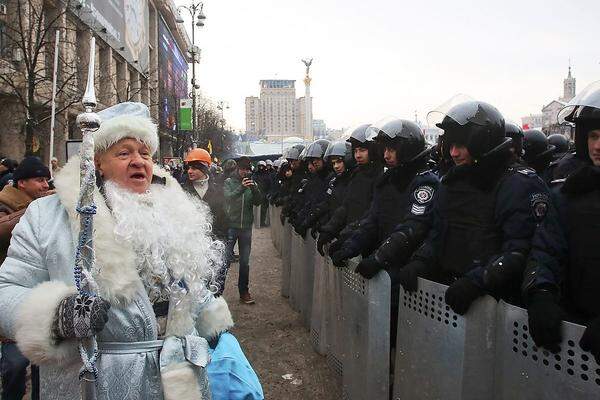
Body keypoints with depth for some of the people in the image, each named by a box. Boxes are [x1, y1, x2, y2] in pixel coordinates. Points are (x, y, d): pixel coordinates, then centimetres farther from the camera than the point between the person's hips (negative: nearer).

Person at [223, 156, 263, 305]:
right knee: (226, 260, -3)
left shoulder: (252, 183, 8)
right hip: (231, 225, -3)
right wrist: (241, 188, -32)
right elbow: (228, 197, -18)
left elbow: (258, 201, -2)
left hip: (246, 227, 3)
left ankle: (244, 292, 21)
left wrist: (254, 189, -20)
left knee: (245, 262, 11)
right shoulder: (229, 182, -2)